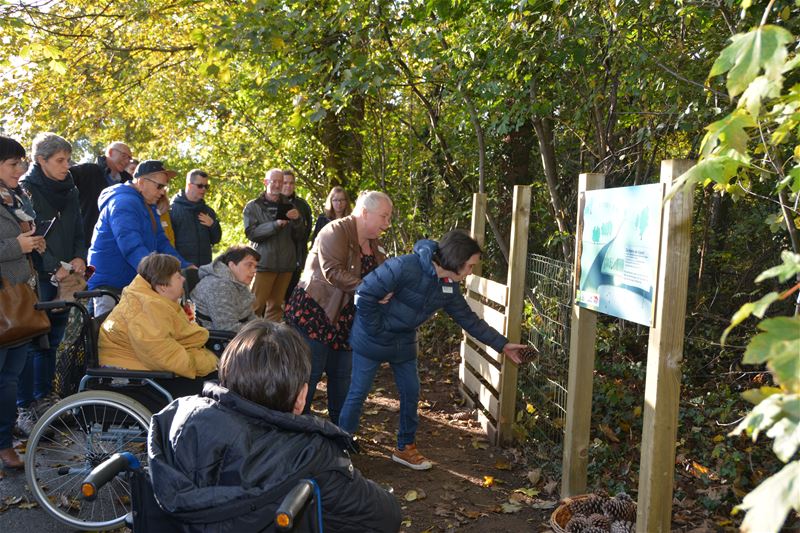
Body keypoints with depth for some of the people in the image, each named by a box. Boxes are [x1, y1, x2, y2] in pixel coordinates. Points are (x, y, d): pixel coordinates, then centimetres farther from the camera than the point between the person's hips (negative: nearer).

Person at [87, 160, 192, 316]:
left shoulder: (149, 207, 14)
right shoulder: (123, 202, -18)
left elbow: (161, 242, 14)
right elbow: (132, 247, -30)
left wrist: (186, 267, 0)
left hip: (134, 285, 9)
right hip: (110, 286, -9)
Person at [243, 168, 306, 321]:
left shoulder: (288, 206, 14)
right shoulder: (253, 206, 4)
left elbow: (298, 235, 9)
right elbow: (251, 233, -9)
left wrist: (298, 220, -11)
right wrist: (275, 224, -21)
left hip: (286, 263, 4)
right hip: (263, 263, -4)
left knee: (276, 305, 8)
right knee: (256, 305, -7)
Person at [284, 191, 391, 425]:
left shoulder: (375, 246, 12)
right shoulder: (337, 231, -14)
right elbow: (332, 271, -26)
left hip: (345, 321, 8)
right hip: (314, 314, -8)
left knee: (342, 375, 13)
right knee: (309, 373, -2)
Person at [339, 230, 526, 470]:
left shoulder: (449, 287, -5)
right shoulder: (404, 267, -31)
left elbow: (469, 319, 5)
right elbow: (364, 294, -28)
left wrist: (503, 344, 4)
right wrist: (377, 330, -19)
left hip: (404, 343, 7)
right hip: (372, 340, -7)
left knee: (411, 393, 10)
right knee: (358, 392, 2)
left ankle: (405, 448, 27)